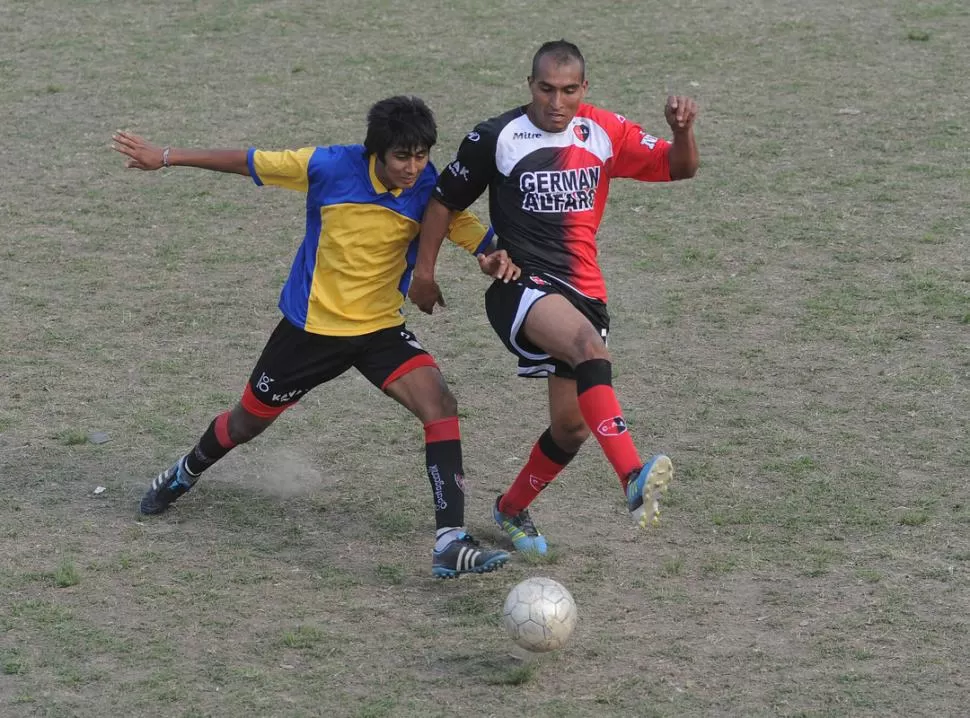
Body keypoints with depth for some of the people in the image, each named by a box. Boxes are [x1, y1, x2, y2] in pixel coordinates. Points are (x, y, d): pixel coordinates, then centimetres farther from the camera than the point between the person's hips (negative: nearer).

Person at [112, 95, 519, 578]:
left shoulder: (431, 192, -15)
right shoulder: (330, 167, -20)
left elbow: (484, 243, -15)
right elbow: (249, 162, -9)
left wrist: (498, 260, -40)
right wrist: (164, 157, -4)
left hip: (381, 328, 1)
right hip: (310, 325, -1)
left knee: (440, 405, -24)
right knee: (248, 421, 16)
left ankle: (450, 542, -25)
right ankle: (185, 474, 51)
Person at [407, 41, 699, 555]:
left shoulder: (604, 133, 5)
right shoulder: (495, 138, -3)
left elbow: (679, 167, 3)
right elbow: (446, 199, 7)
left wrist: (682, 131, -18)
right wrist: (424, 272, 8)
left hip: (584, 293, 6)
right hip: (522, 286, -5)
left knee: (572, 426, 9)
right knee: (591, 348, -36)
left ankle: (512, 510, 36)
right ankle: (633, 479, -51)